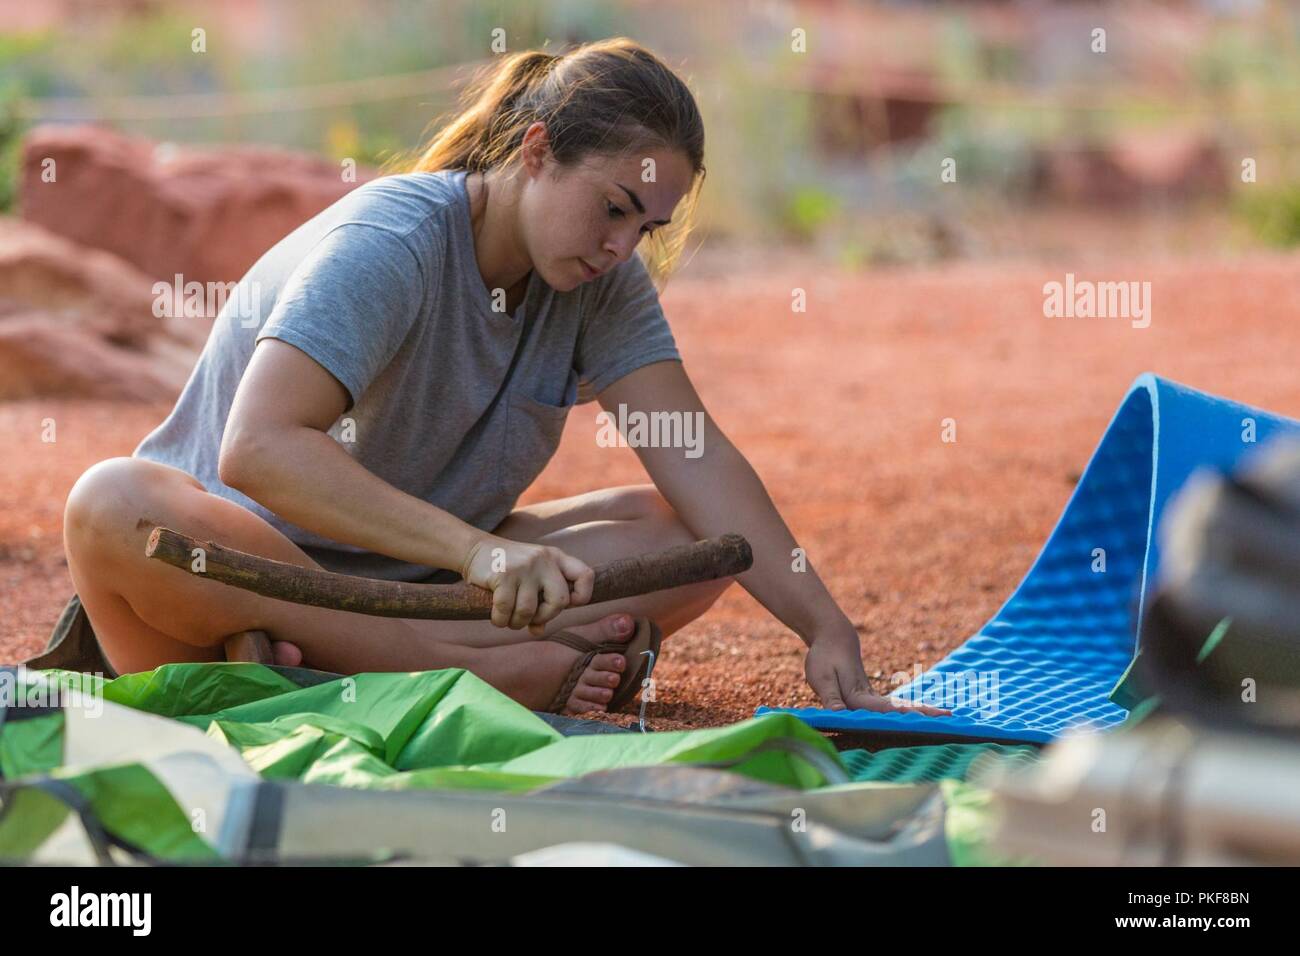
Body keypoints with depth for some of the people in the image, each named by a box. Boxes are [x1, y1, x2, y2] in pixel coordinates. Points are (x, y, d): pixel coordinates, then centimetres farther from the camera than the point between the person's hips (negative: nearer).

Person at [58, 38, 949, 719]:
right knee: (112, 503, -39)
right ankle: (474, 663, -35)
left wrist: (825, 627, -23)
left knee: (692, 537, -13)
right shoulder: (391, 245, -23)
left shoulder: (601, 280, -3)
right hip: (233, 553, -6)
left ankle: (326, 655, -26)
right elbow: (259, 448, -37)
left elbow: (696, 455, -10)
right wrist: (476, 549, -46)